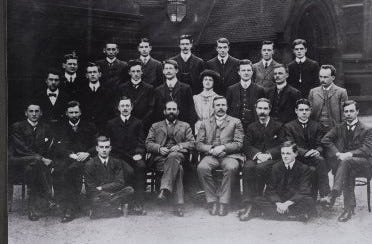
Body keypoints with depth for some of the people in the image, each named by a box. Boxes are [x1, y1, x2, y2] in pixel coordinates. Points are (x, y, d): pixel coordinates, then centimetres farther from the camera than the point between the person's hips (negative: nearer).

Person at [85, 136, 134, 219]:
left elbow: (120, 183, -4)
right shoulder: (90, 165, -4)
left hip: (114, 193, 4)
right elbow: (91, 189, -9)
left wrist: (102, 188, -14)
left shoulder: (116, 162, 5)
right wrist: (109, 195, -18)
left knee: (129, 190, -23)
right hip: (98, 196, -4)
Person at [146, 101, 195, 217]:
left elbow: (192, 143, 11)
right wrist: (159, 148, -9)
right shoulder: (155, 126, 25)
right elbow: (148, 144, 13)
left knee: (174, 156, -40)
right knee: (178, 169, -35)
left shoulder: (185, 126, 25)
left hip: (179, 156, 0)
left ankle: (165, 189, -48)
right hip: (160, 158, 0)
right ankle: (179, 204, -41)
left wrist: (179, 146, -10)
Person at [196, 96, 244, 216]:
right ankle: (212, 201, -19)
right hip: (211, 156, 2)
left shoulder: (235, 122, 15)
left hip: (230, 155, -1)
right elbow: (199, 144, 11)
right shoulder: (205, 123, 20)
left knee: (231, 168, -36)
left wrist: (223, 147, -12)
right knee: (202, 167, -32)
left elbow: (239, 144, 5)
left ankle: (223, 202, -26)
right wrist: (211, 149, -9)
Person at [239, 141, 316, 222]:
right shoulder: (276, 167, 7)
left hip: (295, 202, -2)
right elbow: (270, 190, 2)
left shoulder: (304, 169, -3)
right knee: (257, 200, -19)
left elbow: (304, 192, -11)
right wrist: (278, 203, -19)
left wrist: (287, 203, -24)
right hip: (278, 201, 2)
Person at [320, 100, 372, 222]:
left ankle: (333, 195, -48)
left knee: (345, 162, -36)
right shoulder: (339, 128, 16)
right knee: (348, 173, -33)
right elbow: (325, 140, 3)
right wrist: (337, 153, -13)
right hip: (342, 161, 3)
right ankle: (349, 206, -31)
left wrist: (349, 154, -22)